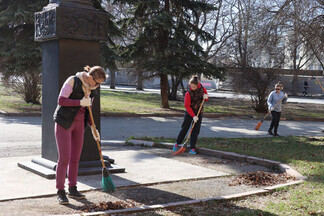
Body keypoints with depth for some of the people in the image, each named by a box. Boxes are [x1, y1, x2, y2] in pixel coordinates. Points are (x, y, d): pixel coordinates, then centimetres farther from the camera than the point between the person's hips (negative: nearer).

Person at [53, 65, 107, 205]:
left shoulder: (91, 89, 7)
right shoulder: (73, 81, -13)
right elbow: (61, 100, -19)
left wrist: (93, 128, 7)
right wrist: (80, 102, -24)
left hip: (79, 124, 7)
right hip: (64, 122, -7)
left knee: (75, 158, 9)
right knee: (64, 158, -9)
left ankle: (72, 189, 20)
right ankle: (60, 192, 1)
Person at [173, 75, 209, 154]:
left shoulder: (202, 89, -8)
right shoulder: (188, 93, -21)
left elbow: (206, 99, 9)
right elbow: (187, 106, -20)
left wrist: (205, 97, -16)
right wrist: (193, 116, -25)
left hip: (199, 112, 3)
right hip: (189, 112, -3)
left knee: (196, 130, 1)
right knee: (184, 128, 3)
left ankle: (192, 148, 5)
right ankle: (177, 143, 24)